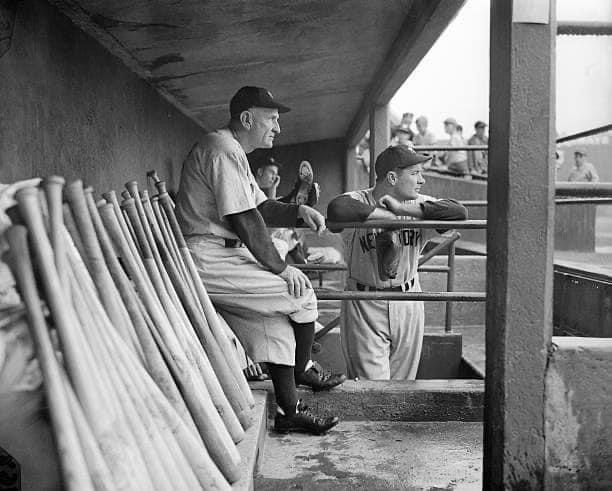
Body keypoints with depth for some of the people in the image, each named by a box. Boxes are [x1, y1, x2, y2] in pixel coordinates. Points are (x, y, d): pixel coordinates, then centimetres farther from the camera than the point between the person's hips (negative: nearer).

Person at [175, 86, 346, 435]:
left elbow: (261, 208, 21)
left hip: (221, 255, 11)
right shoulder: (223, 151, -15)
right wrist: (280, 268, -12)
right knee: (300, 293, -9)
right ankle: (302, 370, 16)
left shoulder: (233, 151, 20)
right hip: (208, 261, -11)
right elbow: (246, 220, -20)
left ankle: (289, 411, 11)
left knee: (277, 309, 6)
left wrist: (299, 211, 3)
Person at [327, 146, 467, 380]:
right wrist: (386, 214, -27)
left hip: (408, 306, 4)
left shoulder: (417, 204, -1)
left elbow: (459, 212, -17)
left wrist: (403, 209, -21)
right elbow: (336, 209, -37)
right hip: (364, 305, -4)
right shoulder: (358, 200, -13)